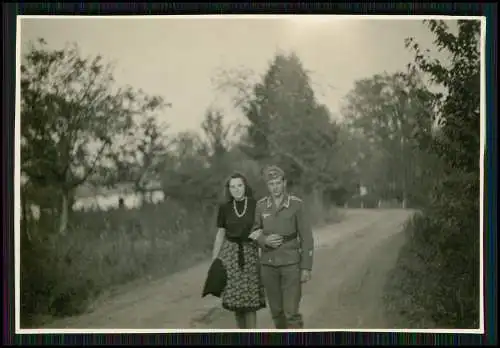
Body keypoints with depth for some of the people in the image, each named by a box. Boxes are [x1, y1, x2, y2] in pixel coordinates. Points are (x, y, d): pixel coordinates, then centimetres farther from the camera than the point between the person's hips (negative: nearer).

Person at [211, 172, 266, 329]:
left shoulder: (255, 204, -5)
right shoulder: (224, 208, 1)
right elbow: (220, 234, 7)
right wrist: (214, 260, 4)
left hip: (250, 253, -2)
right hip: (230, 253, 2)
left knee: (250, 298, -6)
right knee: (235, 297, 2)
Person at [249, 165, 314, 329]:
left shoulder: (297, 204, -10)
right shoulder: (261, 205, -2)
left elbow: (306, 237, -7)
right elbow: (253, 233, 8)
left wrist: (306, 268, -11)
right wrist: (265, 240, -16)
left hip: (291, 263, -3)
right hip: (268, 264, 3)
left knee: (291, 311, -9)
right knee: (276, 310, 11)